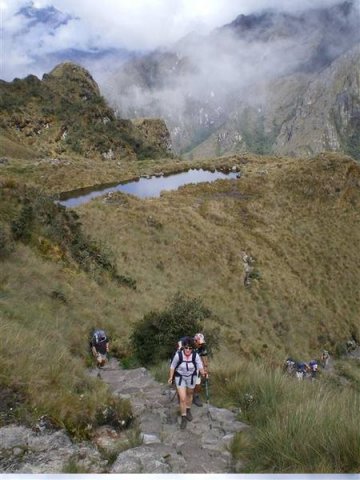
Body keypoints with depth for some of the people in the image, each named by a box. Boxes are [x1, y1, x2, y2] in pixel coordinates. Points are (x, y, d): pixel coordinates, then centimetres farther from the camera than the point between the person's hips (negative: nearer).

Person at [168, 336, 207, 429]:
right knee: (182, 398, -5)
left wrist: (203, 372, -40)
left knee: (189, 394, 25)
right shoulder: (178, 355, -30)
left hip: (191, 377, 2)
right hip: (180, 377, -2)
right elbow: (173, 366, -14)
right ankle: (183, 417, 16)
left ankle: (188, 410, 52)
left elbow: (200, 366, -20)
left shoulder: (196, 355, -27)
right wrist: (171, 377, -9)